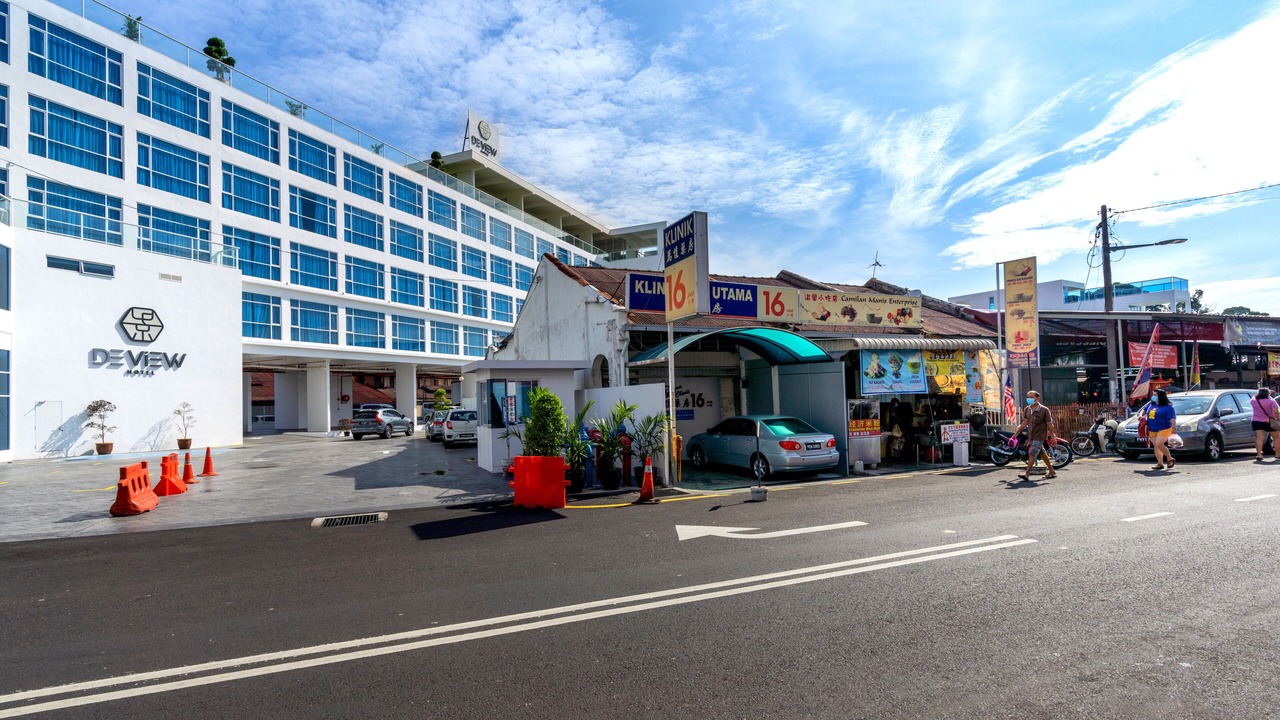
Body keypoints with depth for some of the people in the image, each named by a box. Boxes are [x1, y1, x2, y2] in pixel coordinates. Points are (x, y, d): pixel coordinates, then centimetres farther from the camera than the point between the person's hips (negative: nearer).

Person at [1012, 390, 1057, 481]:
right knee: (1043, 454, 16)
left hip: (1039, 436, -7)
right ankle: (1052, 472, 27)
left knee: (1032, 454, -13)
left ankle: (1027, 474, -14)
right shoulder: (1027, 409, 8)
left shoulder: (1044, 410, -10)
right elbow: (1025, 422, 6)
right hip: (1031, 436, 7)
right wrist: (1017, 432, -2)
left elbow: (1049, 424, -8)